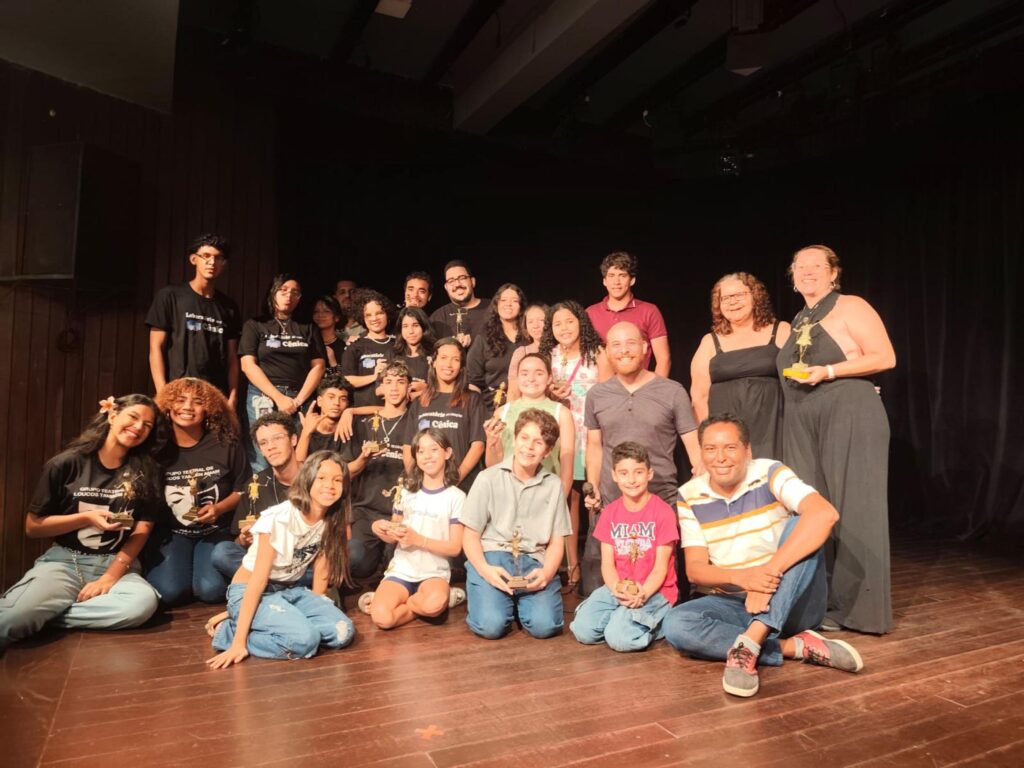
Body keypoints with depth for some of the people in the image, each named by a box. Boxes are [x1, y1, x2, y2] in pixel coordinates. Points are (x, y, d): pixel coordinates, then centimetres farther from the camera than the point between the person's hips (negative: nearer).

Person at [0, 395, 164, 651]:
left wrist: (111, 576, -13)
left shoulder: (145, 472, 5)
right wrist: (86, 518, -12)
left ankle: (41, 614, -16)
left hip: (116, 564, 4)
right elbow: (33, 527, 3)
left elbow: (141, 531, 0)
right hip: (63, 560, -3)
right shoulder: (66, 464, 0)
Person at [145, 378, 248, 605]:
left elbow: (243, 490, 2)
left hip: (215, 532, 0)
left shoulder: (226, 444, -5)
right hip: (171, 533, 0)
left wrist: (218, 508, -13)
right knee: (169, 591, -23)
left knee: (211, 590, -22)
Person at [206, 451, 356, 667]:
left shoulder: (331, 521, -5)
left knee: (342, 632, -17)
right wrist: (239, 642, -24)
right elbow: (258, 579, -24)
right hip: (250, 592, -6)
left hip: (289, 591, 7)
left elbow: (321, 568, 4)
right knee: (304, 639, -31)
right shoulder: (280, 518, -23)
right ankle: (231, 631, -8)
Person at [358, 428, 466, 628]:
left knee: (434, 604, -36)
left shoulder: (456, 497, -4)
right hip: (401, 569, 2)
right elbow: (393, 537, 12)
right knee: (382, 618, -27)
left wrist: (418, 539, -18)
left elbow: (455, 547, -6)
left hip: (434, 572, -1)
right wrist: (381, 530, -12)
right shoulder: (407, 491, 7)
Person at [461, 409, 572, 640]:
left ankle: (520, 601, 11)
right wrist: (484, 569, -16)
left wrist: (546, 572, -11)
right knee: (491, 626, -24)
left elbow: (556, 542, 9)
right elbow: (470, 535, 2)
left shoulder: (553, 486, 8)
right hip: (492, 557, -1)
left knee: (544, 626, -22)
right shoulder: (488, 479, 2)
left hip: (533, 562, 2)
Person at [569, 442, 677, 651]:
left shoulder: (663, 512, -6)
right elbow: (607, 563, 2)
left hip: (654, 592, -4)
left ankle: (653, 624, 2)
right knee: (582, 630, -19)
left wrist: (642, 595, -23)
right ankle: (621, 615, 5)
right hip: (617, 590, 4)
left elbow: (661, 567, -7)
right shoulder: (609, 513, 7)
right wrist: (618, 590, -18)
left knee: (619, 638, -26)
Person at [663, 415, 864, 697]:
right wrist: (742, 577, -29)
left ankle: (749, 645, -35)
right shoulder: (690, 497, -3)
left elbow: (825, 514, -31)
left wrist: (769, 571, -39)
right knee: (675, 625, -26)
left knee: (799, 524, -27)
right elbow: (695, 569, -7)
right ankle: (797, 646, -21)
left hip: (791, 604, -2)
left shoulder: (771, 474, -12)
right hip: (733, 603, 2)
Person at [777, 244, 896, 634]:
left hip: (849, 415, -7)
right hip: (802, 423, 7)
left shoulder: (851, 307, -2)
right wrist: (799, 376, 6)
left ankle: (853, 606, 4)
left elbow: (885, 358, -10)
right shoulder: (798, 323, 18)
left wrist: (828, 372, -17)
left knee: (850, 506, -5)